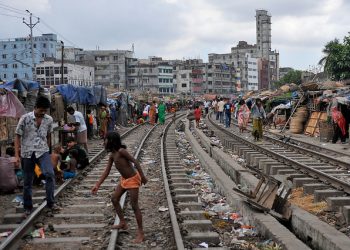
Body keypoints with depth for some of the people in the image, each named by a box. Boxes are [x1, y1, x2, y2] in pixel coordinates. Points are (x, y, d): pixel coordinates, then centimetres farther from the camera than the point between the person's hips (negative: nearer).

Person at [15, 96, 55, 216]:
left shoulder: (49, 119, 0)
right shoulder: (25, 118, -8)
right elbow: (18, 137, -4)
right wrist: (17, 155, -8)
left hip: (43, 152, 1)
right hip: (27, 153, -1)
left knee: (50, 174, -22)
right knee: (27, 182, 8)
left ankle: (50, 201, -12)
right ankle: (28, 207, 22)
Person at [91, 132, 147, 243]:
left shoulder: (121, 151, -23)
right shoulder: (112, 155, 3)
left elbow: (135, 161, -23)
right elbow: (106, 171, 7)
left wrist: (142, 176, -22)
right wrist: (97, 185, 4)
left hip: (133, 180, -9)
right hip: (124, 179, 9)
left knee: (134, 206, -6)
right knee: (114, 199, 16)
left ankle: (141, 233, 1)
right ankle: (123, 223, 31)